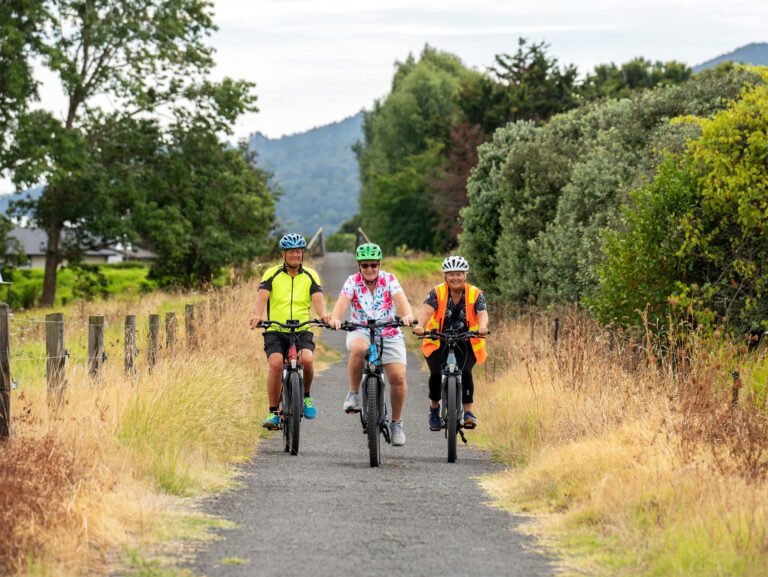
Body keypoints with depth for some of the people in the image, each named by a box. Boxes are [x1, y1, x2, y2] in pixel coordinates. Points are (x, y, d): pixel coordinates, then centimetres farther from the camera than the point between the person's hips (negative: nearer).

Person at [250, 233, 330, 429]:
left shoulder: (310, 276, 7)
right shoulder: (272, 274, 4)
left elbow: (317, 298, -8)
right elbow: (262, 296, -11)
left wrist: (323, 314, -30)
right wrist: (257, 315, -31)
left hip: (302, 330, 1)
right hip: (275, 331, -1)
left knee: (306, 359, -27)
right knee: (276, 362, -25)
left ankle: (305, 396, 2)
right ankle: (273, 412, -14)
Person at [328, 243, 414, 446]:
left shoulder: (389, 280, -5)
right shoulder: (353, 282, -5)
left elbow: (401, 300, -22)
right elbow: (342, 302, -22)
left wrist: (407, 315, -44)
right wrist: (335, 319, -44)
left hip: (389, 334, 1)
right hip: (361, 332, -1)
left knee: (398, 377, -14)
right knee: (358, 348, -38)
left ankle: (397, 423, 4)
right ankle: (353, 393, -20)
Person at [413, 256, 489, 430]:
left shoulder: (475, 294, -6)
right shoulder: (437, 293, -8)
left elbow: (482, 314, -22)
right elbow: (426, 311, -24)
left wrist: (482, 327, -46)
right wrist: (420, 325, -46)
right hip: (438, 341, 0)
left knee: (465, 371, -24)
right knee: (436, 373, -19)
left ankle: (468, 412, -16)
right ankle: (434, 409, 5)